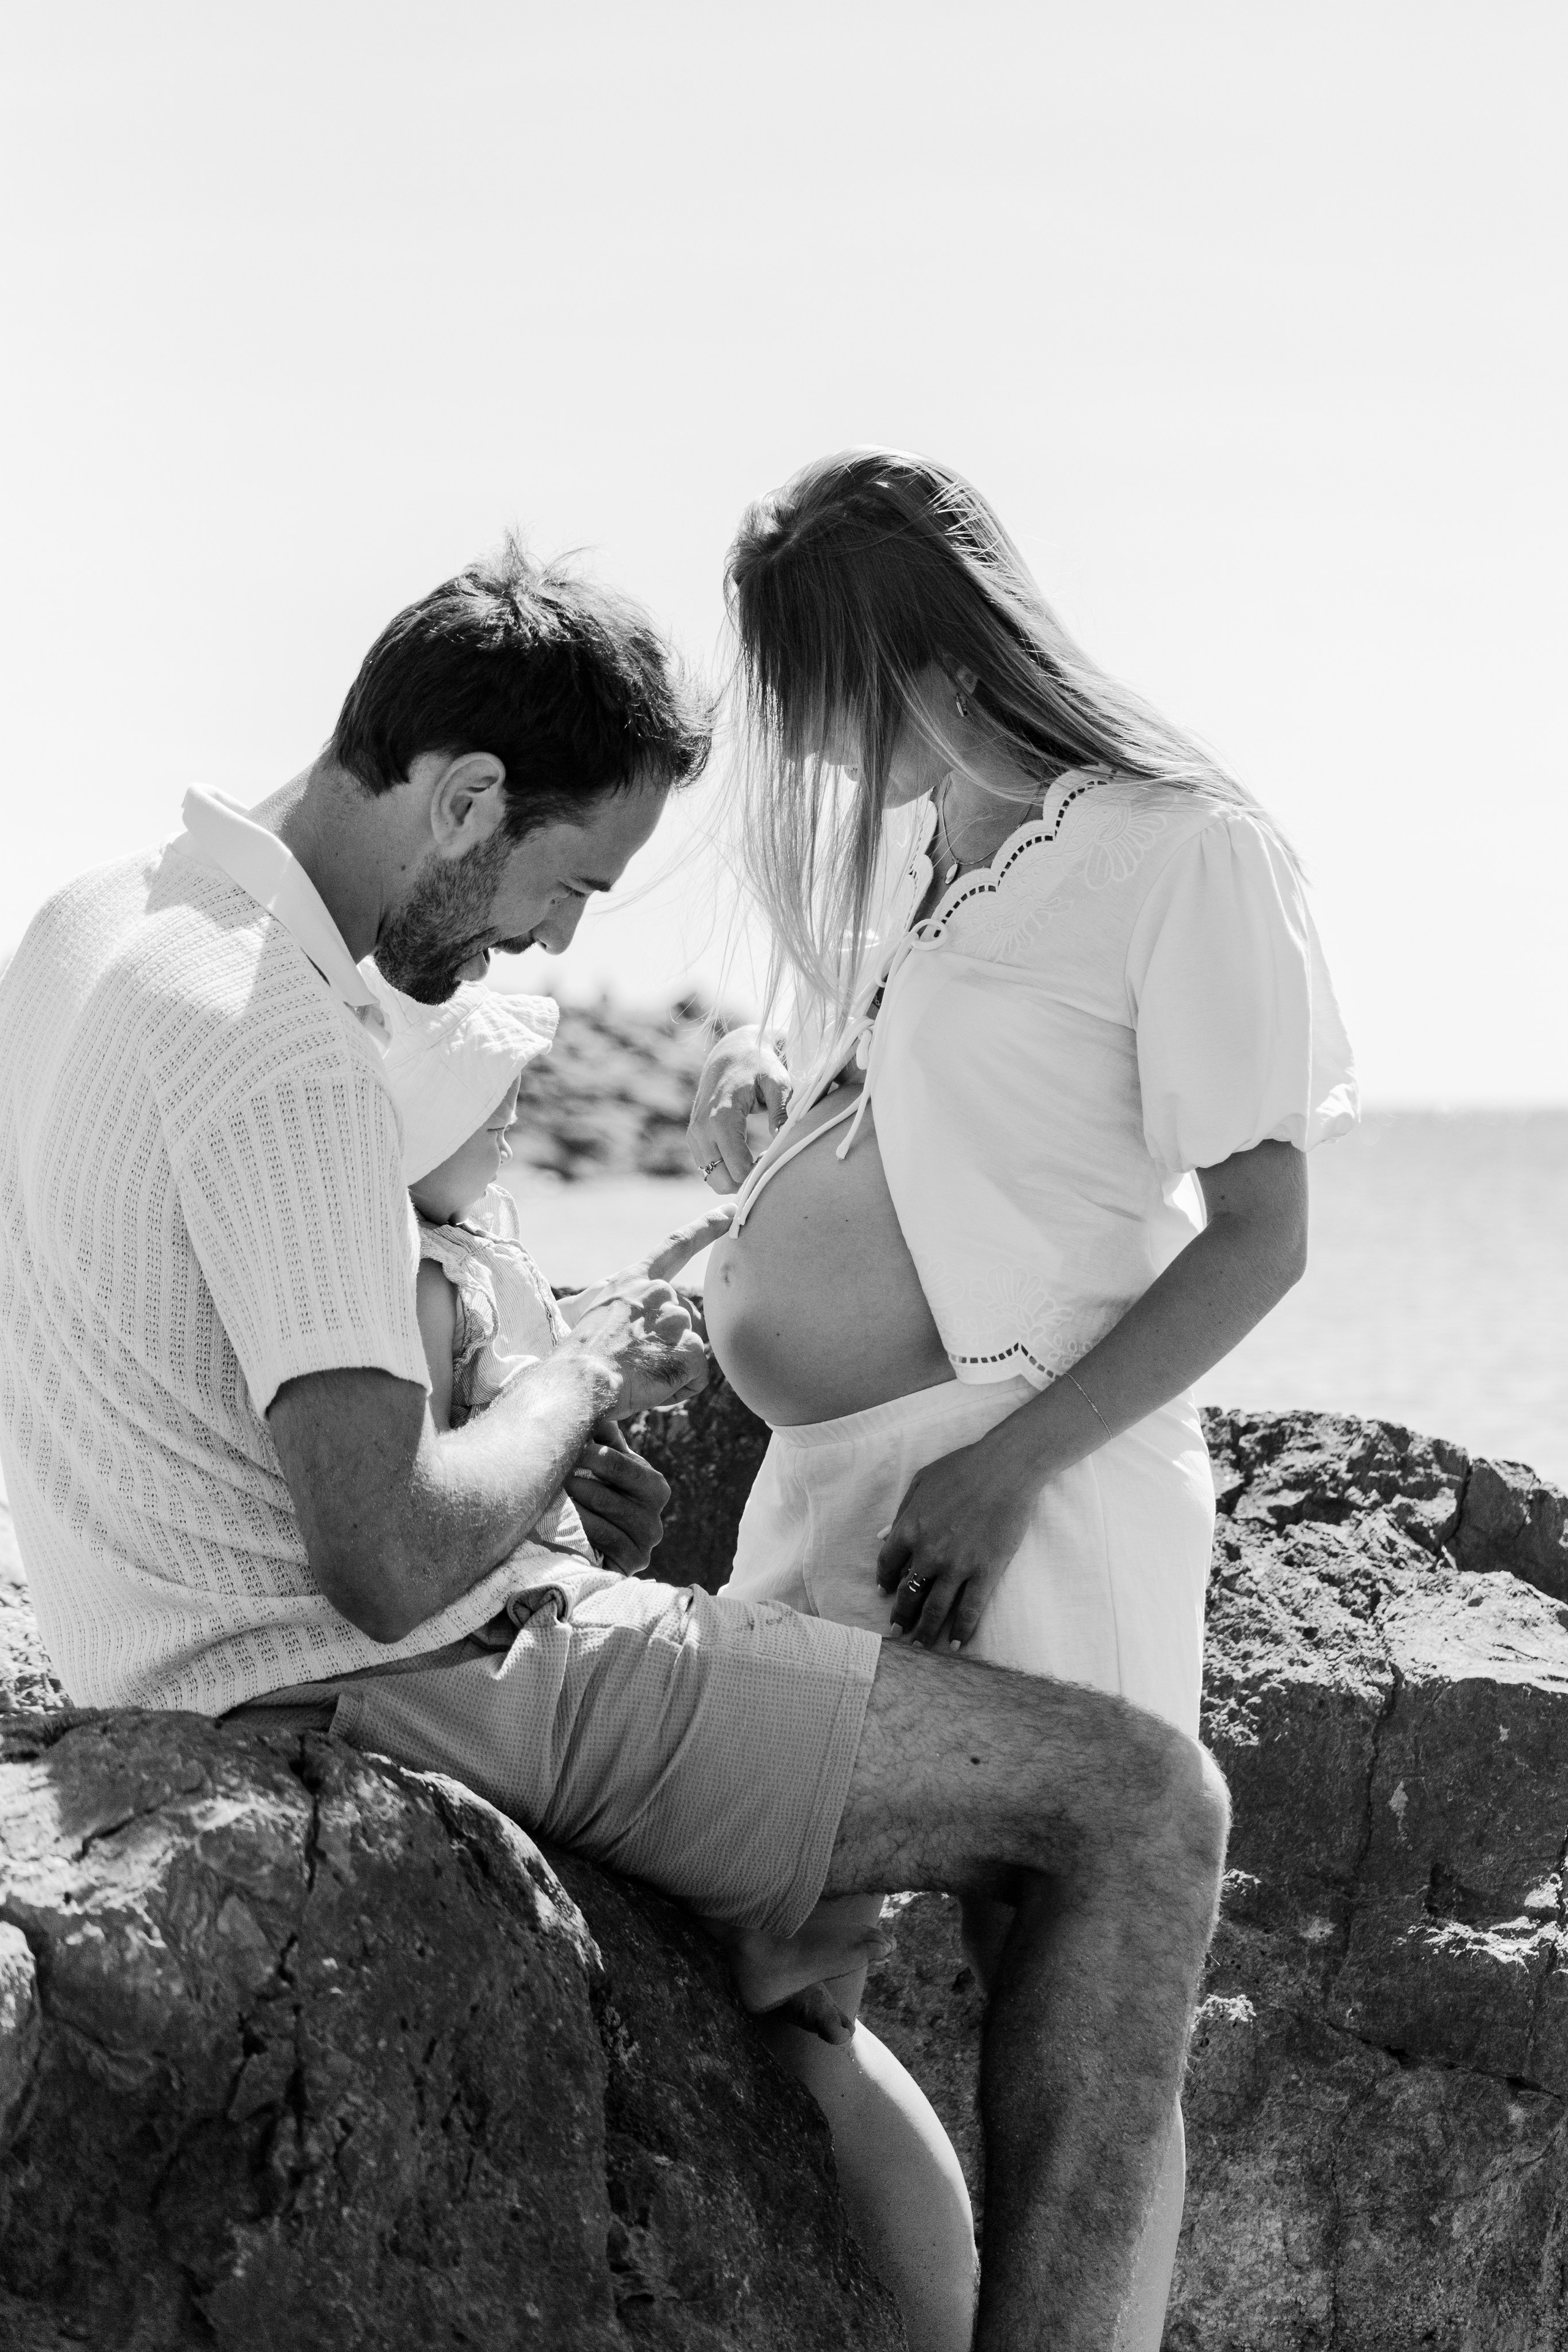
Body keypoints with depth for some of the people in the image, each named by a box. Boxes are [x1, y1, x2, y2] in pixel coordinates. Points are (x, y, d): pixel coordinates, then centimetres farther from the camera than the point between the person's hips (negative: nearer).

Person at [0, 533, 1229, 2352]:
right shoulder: (276, 1043, -25)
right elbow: (393, 1564, -28)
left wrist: (529, 1428, 12)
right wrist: (580, 1378, -10)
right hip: (374, 1691, -10)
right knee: (1143, 1805, -10)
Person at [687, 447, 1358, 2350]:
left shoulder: (1173, 851, -9)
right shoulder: (919, 859, 13)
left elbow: (1260, 1235, -11)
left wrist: (1006, 1471, -17)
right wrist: (779, 1126, 5)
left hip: (1031, 1502, -8)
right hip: (833, 1485, 8)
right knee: (771, 1988, 9)